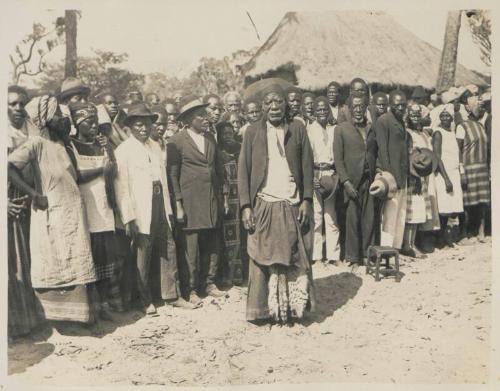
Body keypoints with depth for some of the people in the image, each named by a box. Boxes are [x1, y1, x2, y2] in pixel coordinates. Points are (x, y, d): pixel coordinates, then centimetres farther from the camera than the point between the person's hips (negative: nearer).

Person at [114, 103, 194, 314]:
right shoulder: (123, 150, -5)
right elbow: (121, 186, -10)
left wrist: (168, 208, 11)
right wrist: (128, 218, -15)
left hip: (160, 208, 6)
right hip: (141, 212, -6)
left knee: (168, 250, 10)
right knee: (142, 257, 4)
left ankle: (172, 295, 22)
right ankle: (146, 300, 19)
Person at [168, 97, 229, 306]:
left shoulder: (210, 137, 11)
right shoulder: (176, 141, -6)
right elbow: (172, 175, -6)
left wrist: (224, 195, 11)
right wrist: (178, 205, -9)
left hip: (213, 200, 5)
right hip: (191, 201, -5)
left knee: (213, 245, 9)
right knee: (192, 247, -1)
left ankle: (209, 283, 24)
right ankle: (192, 289, 12)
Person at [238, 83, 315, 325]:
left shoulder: (297, 129, 6)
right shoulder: (253, 132, 5)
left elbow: (307, 167, 5)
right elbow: (243, 171, 3)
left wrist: (306, 201, -4)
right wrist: (245, 206, -5)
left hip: (292, 206, 1)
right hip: (263, 206, 0)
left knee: (295, 259, 3)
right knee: (262, 259, 2)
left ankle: (293, 307, 15)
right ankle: (261, 310, 12)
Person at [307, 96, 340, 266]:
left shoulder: (334, 130, 14)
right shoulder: (308, 130, 4)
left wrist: (337, 172, 0)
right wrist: (312, 174, -14)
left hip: (331, 174, 3)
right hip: (314, 174, -3)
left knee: (332, 216, 4)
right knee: (316, 216, -2)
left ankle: (333, 254, 9)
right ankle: (316, 255, 5)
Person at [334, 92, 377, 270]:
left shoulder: (373, 128, 11)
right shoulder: (341, 129, 3)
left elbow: (377, 155, 13)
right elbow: (338, 159, -1)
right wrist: (346, 181, -10)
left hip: (370, 181, 3)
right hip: (351, 181, -2)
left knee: (370, 220, 3)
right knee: (352, 220, 1)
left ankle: (369, 255, 15)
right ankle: (354, 259, 11)